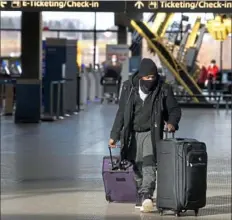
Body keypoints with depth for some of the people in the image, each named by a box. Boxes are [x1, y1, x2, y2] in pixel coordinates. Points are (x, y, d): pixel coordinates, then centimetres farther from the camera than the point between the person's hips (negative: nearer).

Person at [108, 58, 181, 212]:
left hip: (151, 134, -3)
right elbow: (121, 113, 6)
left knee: (149, 165, -19)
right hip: (132, 134, 3)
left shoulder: (163, 90, -4)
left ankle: (146, 196, -29)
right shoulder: (129, 88, 0)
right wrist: (115, 135, 5)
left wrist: (172, 123, -14)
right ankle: (140, 198, 20)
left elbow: (175, 109, 7)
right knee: (136, 167, 7)